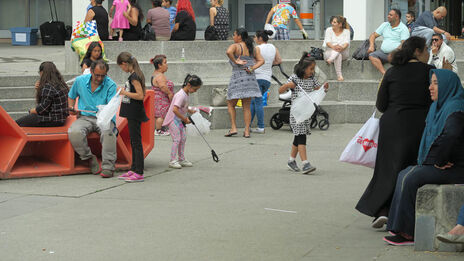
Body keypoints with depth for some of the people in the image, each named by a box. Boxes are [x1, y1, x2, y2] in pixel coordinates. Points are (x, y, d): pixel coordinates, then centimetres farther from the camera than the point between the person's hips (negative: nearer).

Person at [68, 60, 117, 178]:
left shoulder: (111, 85, -4)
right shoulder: (80, 81, 6)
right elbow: (71, 96, 24)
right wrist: (71, 108, 5)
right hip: (85, 118, 2)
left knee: (108, 133, -37)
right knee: (74, 132, -31)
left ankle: (108, 166, -28)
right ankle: (89, 158, -10)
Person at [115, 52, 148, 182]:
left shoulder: (134, 76, -17)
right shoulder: (136, 75, 12)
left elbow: (140, 95, -24)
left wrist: (125, 92, -17)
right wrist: (124, 91, 14)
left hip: (135, 114, -10)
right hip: (132, 113, 10)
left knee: (136, 142, -7)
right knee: (133, 142, 15)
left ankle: (139, 173, -6)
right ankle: (134, 169, 22)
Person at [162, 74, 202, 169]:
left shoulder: (186, 94, 6)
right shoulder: (181, 95, -25)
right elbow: (175, 110, -32)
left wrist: (190, 111, 9)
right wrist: (185, 119, -24)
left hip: (179, 120, 10)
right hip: (173, 119, -10)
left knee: (183, 138, 11)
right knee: (177, 139, -11)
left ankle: (181, 159, 20)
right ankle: (172, 161, -6)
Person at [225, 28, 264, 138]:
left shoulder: (235, 46, -6)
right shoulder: (253, 48, 12)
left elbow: (228, 52, -27)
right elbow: (261, 61, 6)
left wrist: (235, 62, -15)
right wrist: (252, 68, -4)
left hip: (238, 78, -5)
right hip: (250, 78, 5)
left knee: (231, 104, 10)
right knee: (246, 107, 9)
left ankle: (233, 128, 1)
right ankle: (247, 131, 4)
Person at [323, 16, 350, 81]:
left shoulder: (346, 31, 5)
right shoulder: (329, 30, 5)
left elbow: (346, 43, -12)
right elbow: (327, 42, -11)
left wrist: (342, 47, -37)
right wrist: (333, 47, -34)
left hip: (343, 53, 0)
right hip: (329, 52, 0)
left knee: (339, 46, -34)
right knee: (338, 55, -35)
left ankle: (331, 59, -55)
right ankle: (339, 75, -43)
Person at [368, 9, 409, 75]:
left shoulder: (403, 28, -1)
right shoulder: (385, 25, 17)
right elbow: (373, 35, 19)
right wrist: (371, 46, 0)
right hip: (383, 52, 5)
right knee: (372, 56, -21)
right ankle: (384, 74, -36)